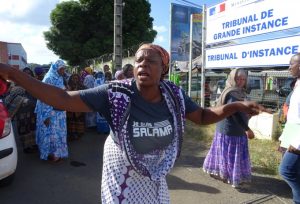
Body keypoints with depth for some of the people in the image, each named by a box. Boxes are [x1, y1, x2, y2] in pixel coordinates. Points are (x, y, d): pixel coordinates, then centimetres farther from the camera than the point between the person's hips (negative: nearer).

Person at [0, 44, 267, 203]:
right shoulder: (117, 94, -26)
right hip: (123, 175, -3)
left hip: (155, 176, 4)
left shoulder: (174, 96, -15)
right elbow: (64, 99, -25)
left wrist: (236, 106, -16)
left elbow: (203, 116, -3)